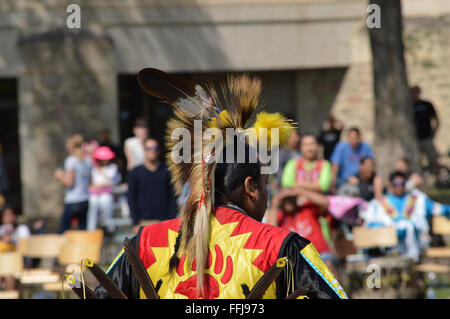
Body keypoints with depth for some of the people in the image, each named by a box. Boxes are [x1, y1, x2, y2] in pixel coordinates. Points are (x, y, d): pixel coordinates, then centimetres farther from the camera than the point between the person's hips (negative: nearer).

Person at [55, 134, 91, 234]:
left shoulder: (71, 161, -11)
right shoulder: (87, 161, 9)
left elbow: (69, 183, -15)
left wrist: (60, 176, 3)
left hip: (73, 201, -7)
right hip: (85, 200, 7)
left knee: (62, 230, -1)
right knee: (83, 230, 6)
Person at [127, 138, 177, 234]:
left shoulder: (167, 171, 8)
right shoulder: (135, 173, 6)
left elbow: (172, 197, 8)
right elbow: (131, 198, 6)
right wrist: (135, 223, -1)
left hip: (164, 222, 1)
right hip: (145, 222, -1)